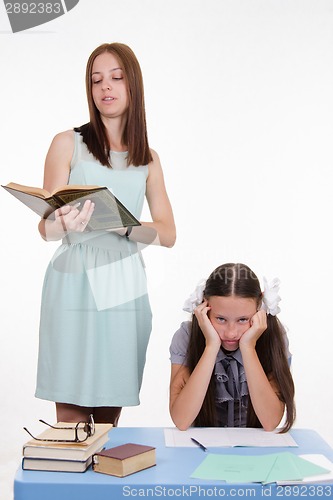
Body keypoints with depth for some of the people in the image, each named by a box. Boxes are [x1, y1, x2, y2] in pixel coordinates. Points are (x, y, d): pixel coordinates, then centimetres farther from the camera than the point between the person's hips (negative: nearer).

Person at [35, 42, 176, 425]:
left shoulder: (147, 159, 13)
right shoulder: (68, 144, 5)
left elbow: (167, 234, 5)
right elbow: (46, 228, -3)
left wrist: (124, 226, -14)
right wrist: (65, 225, -27)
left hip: (124, 288, 3)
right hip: (74, 282, -2)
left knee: (111, 413, 6)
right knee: (71, 413, -4)